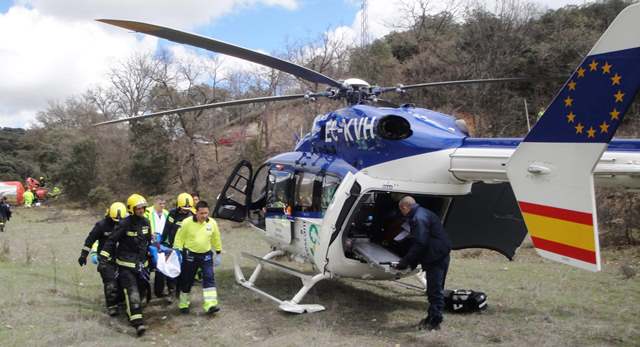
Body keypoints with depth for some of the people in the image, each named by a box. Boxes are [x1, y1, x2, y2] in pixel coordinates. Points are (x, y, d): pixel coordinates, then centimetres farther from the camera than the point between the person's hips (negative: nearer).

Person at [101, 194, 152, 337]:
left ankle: (132, 312, 30)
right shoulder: (125, 224, -14)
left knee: (142, 288, 10)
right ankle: (137, 322, -19)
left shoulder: (145, 222, 5)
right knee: (132, 291, -14)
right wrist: (104, 254, -19)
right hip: (126, 263, -7)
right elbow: (112, 240, -12)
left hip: (141, 263, 7)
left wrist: (151, 255, 24)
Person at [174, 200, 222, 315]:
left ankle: (210, 305, -14)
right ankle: (183, 304, 27)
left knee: (209, 278, -12)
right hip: (190, 255, -1)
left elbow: (216, 239, 9)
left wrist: (218, 252, 13)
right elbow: (179, 238, -4)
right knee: (187, 280, 9)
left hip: (206, 255, 2)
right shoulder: (187, 223, -12)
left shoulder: (212, 223, -4)